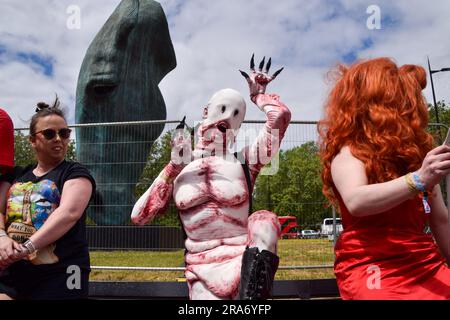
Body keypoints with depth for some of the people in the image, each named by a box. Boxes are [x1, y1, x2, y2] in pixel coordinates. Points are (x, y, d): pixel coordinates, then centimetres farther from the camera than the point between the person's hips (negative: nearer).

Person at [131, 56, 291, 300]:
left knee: (264, 221, -29)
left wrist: (258, 95, 9)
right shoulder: (178, 170, 7)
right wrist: (173, 167, -7)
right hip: (201, 268, 1)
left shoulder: (244, 161, 2)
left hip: (245, 260, 0)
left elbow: (281, 116, -11)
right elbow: (139, 216, -3)